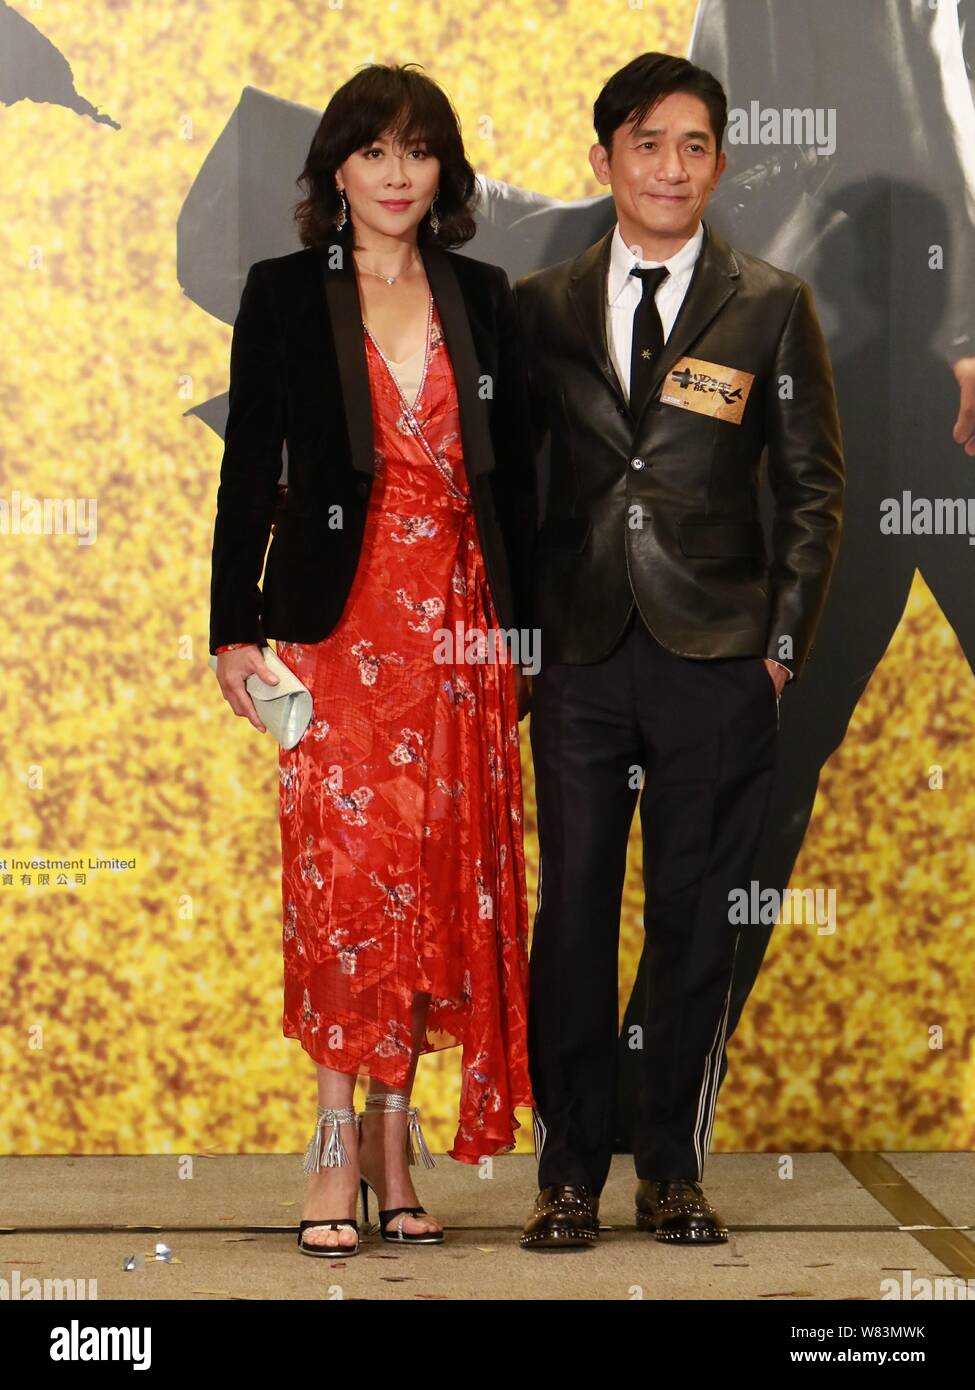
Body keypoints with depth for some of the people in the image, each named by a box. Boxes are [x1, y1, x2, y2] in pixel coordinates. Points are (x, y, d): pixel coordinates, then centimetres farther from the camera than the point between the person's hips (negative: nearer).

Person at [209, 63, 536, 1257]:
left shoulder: (482, 298, 11)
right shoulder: (284, 294, 3)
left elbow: (514, 475, 12)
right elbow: (249, 470, 2)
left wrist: (523, 629, 9)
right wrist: (237, 627, -3)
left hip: (458, 625, 3)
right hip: (341, 620, -3)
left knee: (440, 877, 2)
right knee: (346, 868, -9)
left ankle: (392, 1149, 10)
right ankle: (340, 1152, -2)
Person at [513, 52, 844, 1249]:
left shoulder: (772, 307, 4)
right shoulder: (542, 307, 8)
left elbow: (812, 488, 5)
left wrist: (785, 642, -2)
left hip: (715, 657, -1)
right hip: (581, 655, 1)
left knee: (696, 917, 4)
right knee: (572, 915, 2)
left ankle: (673, 1169, 15)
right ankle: (569, 1172, 12)